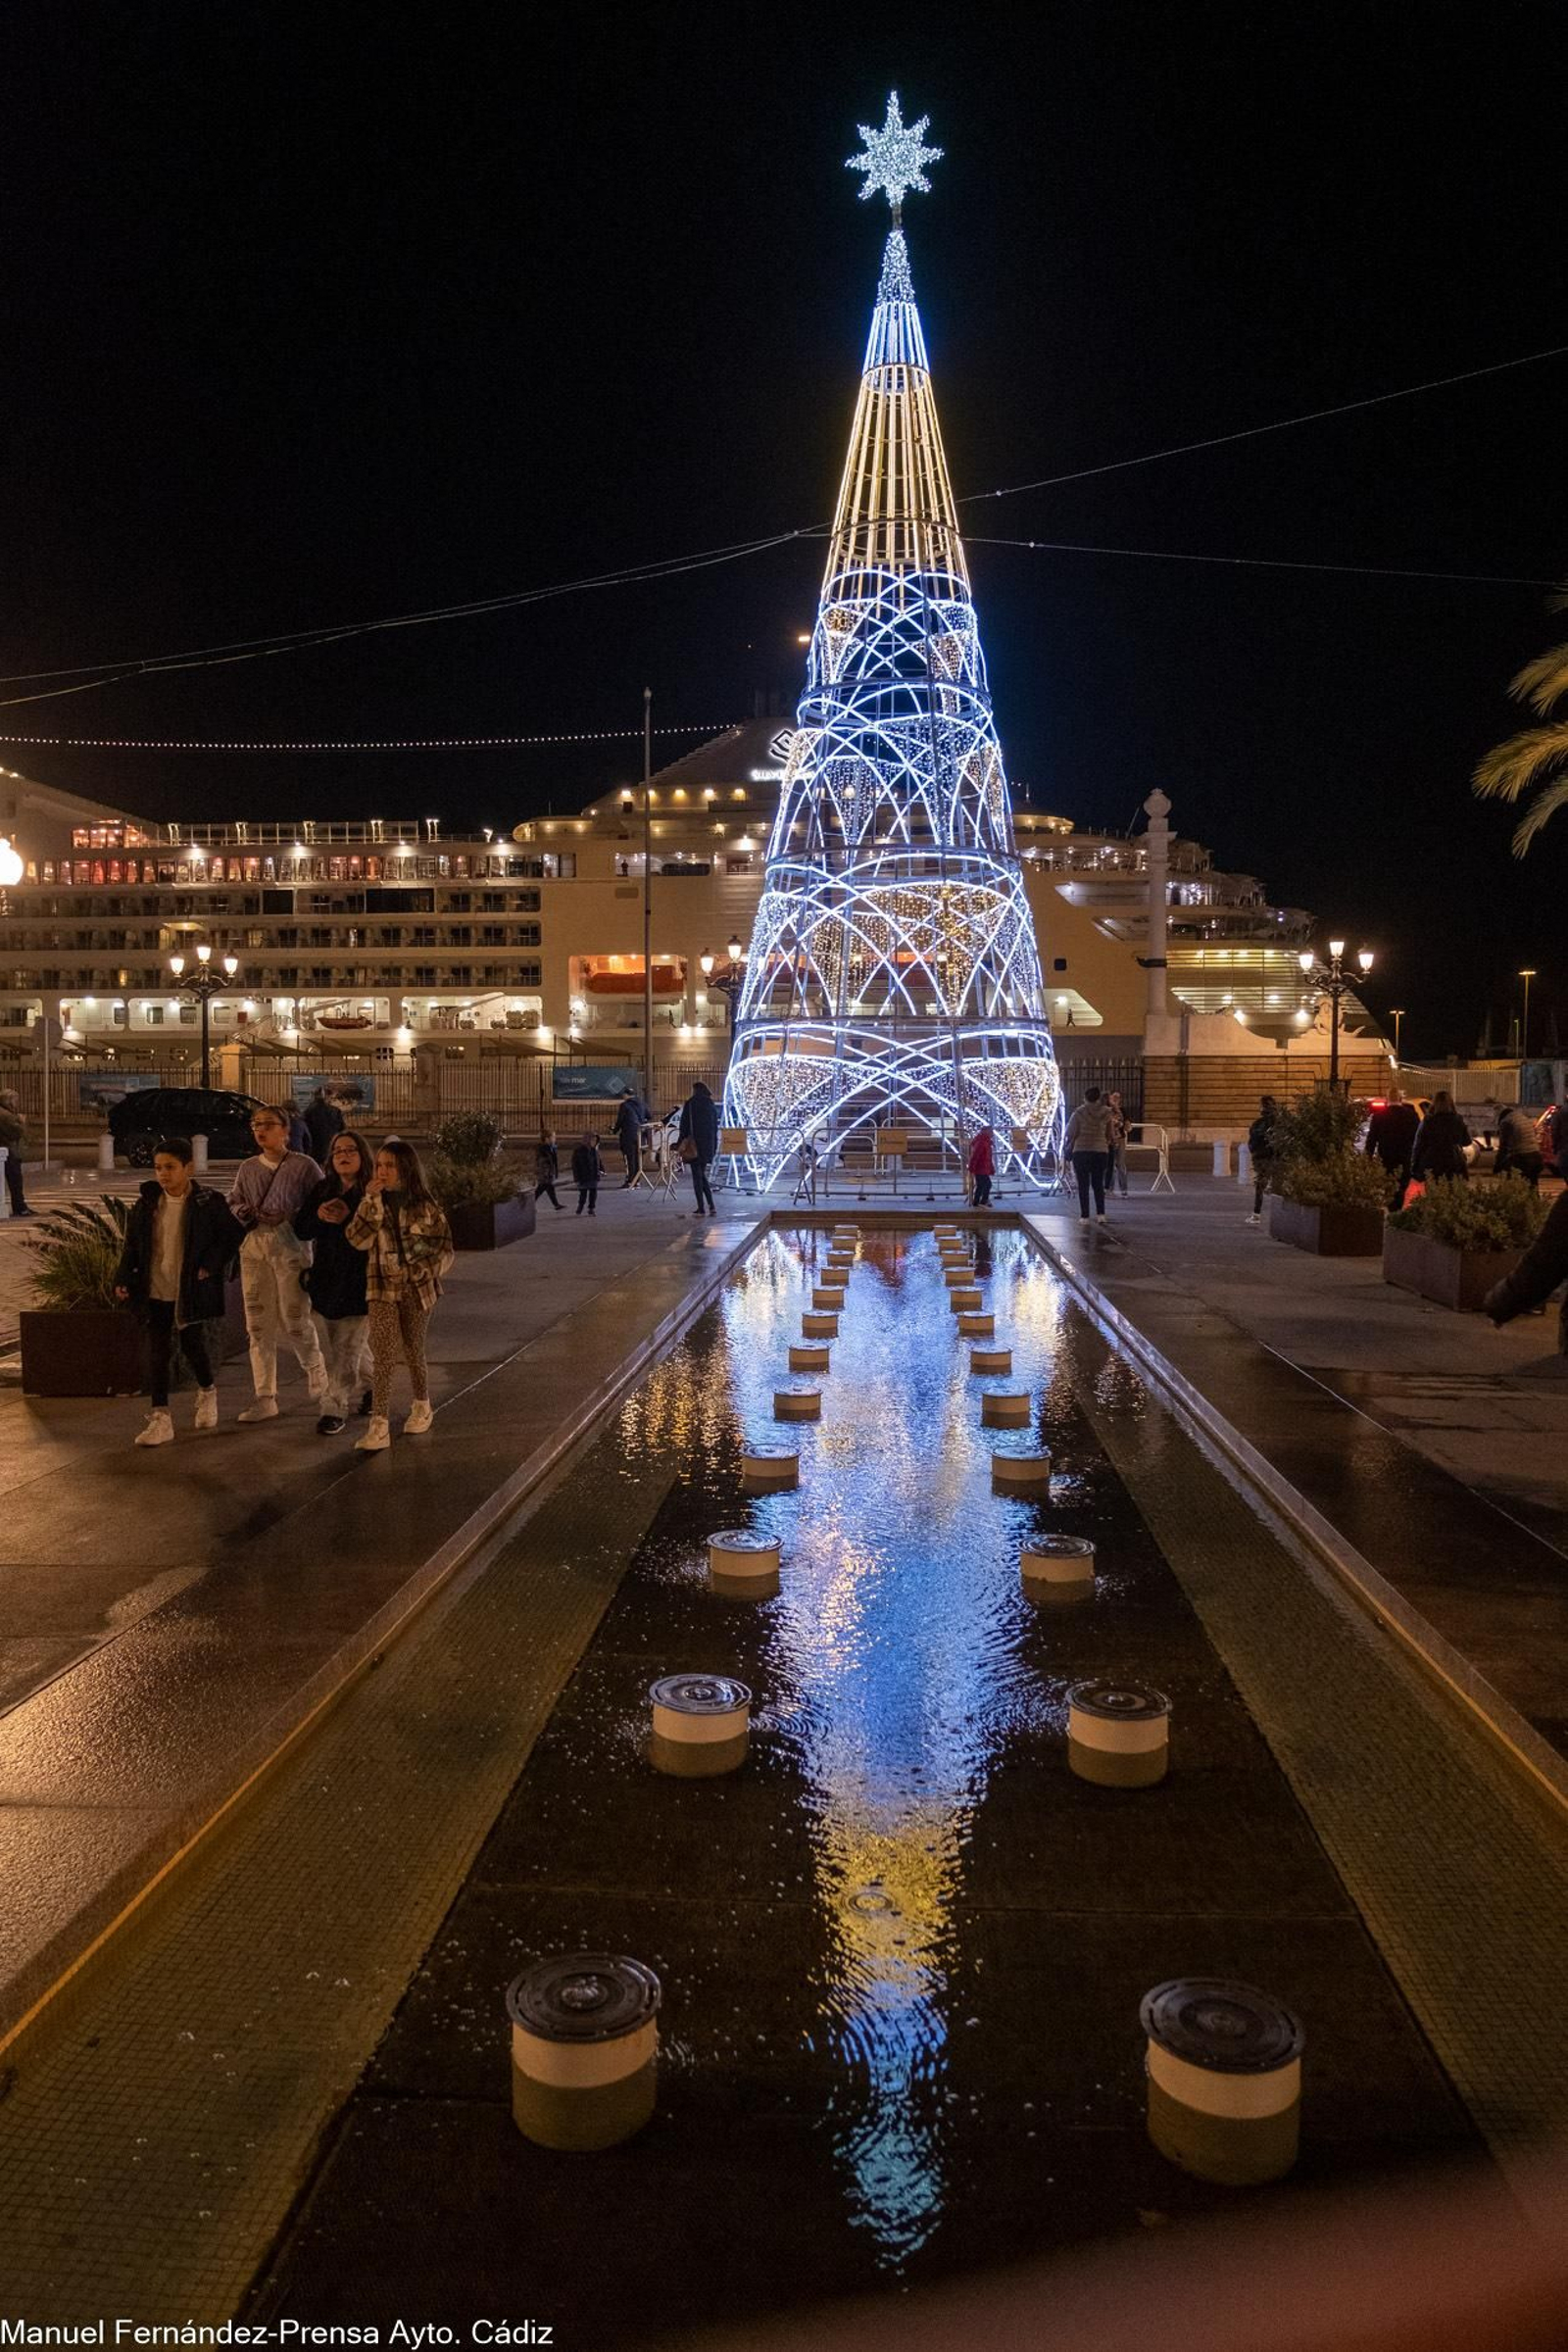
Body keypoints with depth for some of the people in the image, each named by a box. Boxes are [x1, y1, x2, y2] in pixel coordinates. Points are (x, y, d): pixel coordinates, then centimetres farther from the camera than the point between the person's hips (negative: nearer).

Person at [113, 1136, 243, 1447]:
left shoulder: (209, 1202, -8)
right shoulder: (146, 1203, 2)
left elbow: (234, 1235, -2)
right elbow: (132, 1245, 9)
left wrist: (210, 1266, -11)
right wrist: (123, 1278, 0)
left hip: (191, 1291, -3)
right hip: (155, 1291, 3)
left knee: (193, 1345, 5)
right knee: (158, 1352, 2)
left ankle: (207, 1392, 35)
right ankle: (160, 1417, 7)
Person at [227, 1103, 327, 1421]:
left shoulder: (303, 1165, -2)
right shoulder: (248, 1168, 12)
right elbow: (233, 1201, 20)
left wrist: (293, 1219, -17)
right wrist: (242, 1212, -2)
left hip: (290, 1243, -4)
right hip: (254, 1245, 5)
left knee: (294, 1318, -3)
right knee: (258, 1323, 3)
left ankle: (315, 1368, 29)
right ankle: (265, 1398, 9)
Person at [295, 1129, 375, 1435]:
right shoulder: (322, 1191, 6)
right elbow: (300, 1229, 3)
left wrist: (348, 1219, -24)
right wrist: (319, 1216, -16)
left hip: (359, 1283, -5)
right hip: (325, 1280, 5)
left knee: (347, 1349, -4)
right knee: (343, 1347, 16)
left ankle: (335, 1408, 3)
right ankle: (367, 1388, 37)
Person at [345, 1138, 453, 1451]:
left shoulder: (425, 1206, -2)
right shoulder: (373, 1205, 2)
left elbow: (445, 1248, 1)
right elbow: (358, 1239, -13)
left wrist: (422, 1273, -13)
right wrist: (372, 1200, -19)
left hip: (418, 1289, 0)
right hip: (383, 1288, 1)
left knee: (412, 1351, 12)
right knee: (383, 1354, -11)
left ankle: (422, 1406, 35)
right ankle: (379, 1426, -15)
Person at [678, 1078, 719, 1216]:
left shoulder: (690, 1104, -6)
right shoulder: (711, 1105, 9)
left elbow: (685, 1125, -8)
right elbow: (715, 1127, 11)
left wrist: (680, 1144, -3)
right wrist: (714, 1147, 16)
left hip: (694, 1143, -5)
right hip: (709, 1145, 5)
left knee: (697, 1176, 1)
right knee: (702, 1175, 15)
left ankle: (701, 1209, 0)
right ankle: (711, 1207, 7)